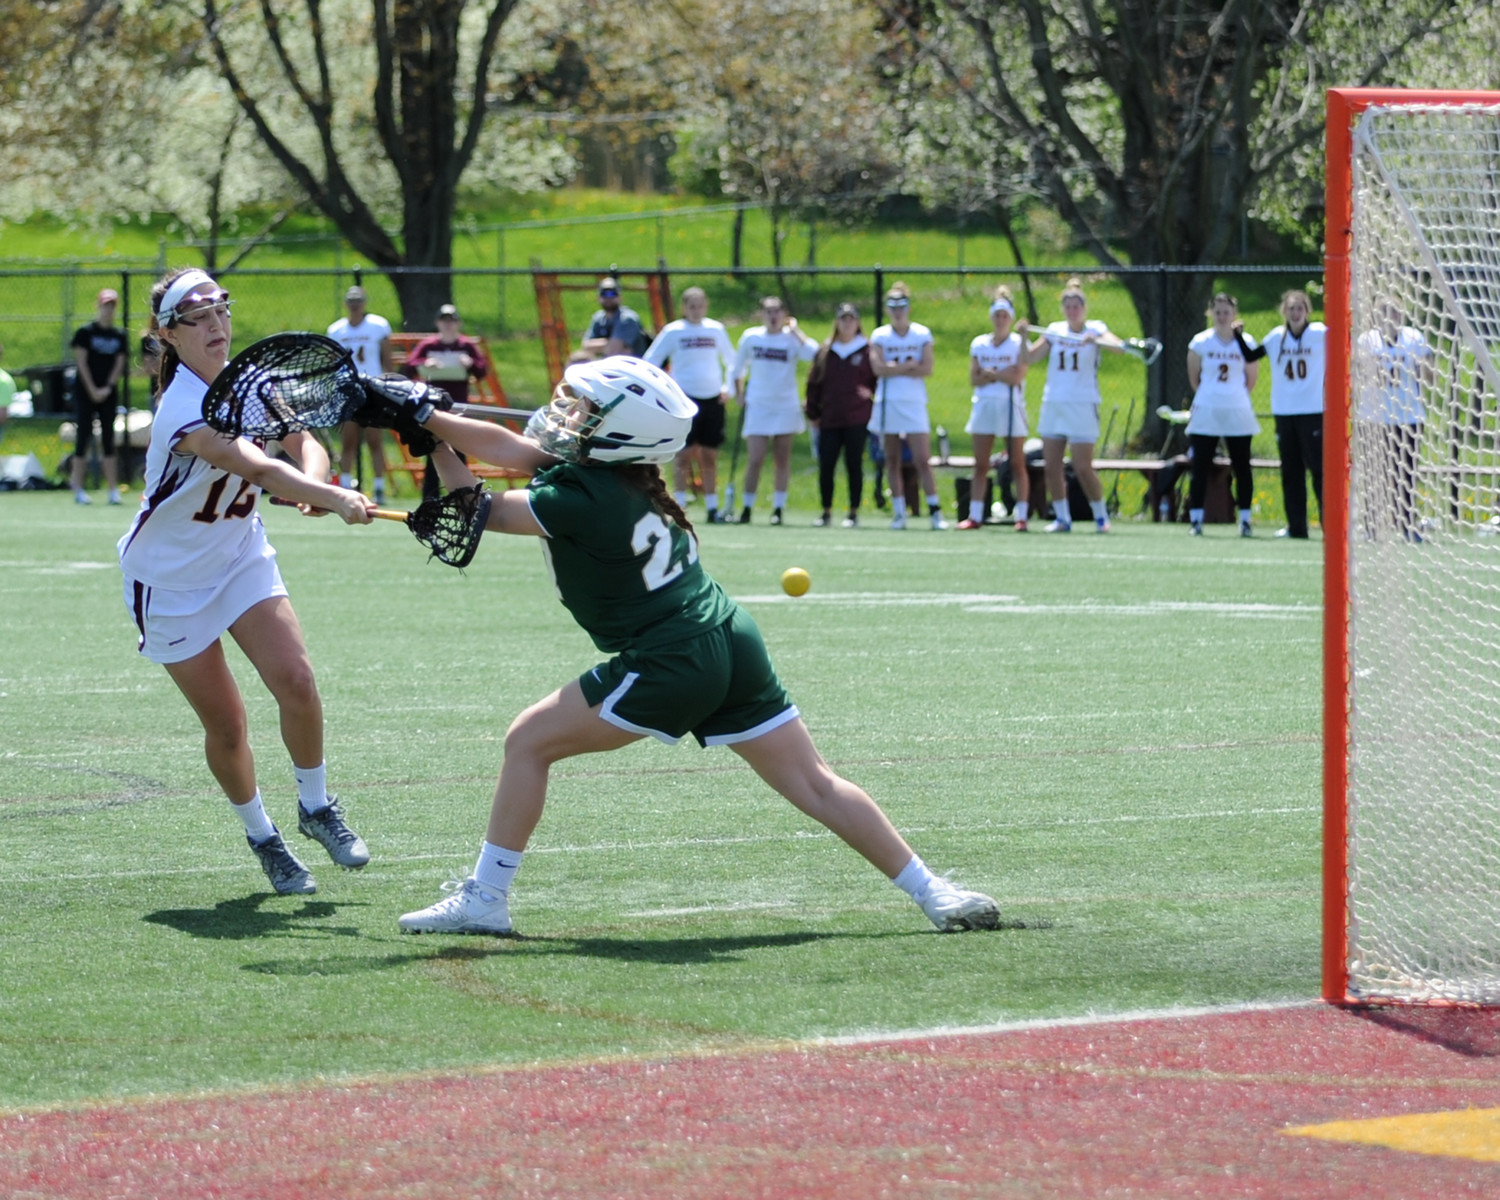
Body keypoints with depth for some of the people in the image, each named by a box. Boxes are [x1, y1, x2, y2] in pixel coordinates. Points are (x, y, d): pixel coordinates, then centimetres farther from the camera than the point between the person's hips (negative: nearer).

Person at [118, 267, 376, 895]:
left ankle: (316, 807, 10)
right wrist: (334, 499, -58)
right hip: (171, 579, -5)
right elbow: (263, 470, -43)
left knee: (296, 684, -13)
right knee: (226, 723, -2)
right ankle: (262, 838, 22)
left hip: (242, 558, 5)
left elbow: (305, 447, -7)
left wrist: (316, 483, -30)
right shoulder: (184, 410, -29)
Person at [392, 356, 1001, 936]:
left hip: (671, 667, -9)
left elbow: (482, 511, -6)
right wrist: (426, 417, 7)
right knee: (814, 785, 10)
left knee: (528, 742, 3)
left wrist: (437, 447, 1)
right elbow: (508, 448, 12)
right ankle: (934, 893, 6)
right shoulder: (611, 468, 6)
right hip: (732, 644, 9)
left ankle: (484, 898, 8)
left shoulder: (582, 500, -18)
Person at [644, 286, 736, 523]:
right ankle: (679, 507, -4)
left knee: (710, 456, 5)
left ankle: (712, 508, 9)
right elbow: (649, 363, 3)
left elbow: (731, 361, 21)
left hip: (713, 398, 3)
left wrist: (728, 387, 10)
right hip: (684, 398, -3)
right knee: (684, 454, -6)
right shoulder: (672, 331, 0)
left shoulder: (716, 330, 8)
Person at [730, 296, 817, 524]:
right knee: (754, 460, -6)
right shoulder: (750, 337, 4)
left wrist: (794, 329, -15)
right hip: (757, 407, 1)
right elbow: (737, 369, 17)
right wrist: (739, 394, 8)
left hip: (786, 408, -1)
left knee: (782, 461, 4)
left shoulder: (792, 338, -3)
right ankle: (747, 508, 4)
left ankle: (778, 508, 10)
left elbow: (812, 353, -25)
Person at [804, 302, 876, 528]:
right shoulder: (825, 351, 9)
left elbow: (879, 378, 6)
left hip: (857, 421, -3)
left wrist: (870, 393, -8)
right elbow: (814, 382, 11)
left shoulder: (868, 350, 1)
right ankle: (826, 512, 11)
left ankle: (854, 513, 8)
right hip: (829, 420, 3)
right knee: (826, 466, 1)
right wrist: (813, 413, 7)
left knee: (854, 466, 1)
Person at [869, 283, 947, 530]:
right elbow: (879, 369, -8)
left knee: (922, 460, -9)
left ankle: (935, 510, -7)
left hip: (914, 403, -1)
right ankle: (898, 512, 7)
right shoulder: (879, 336, 5)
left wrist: (894, 368, -8)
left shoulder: (922, 334, 5)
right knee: (893, 461, 3)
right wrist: (910, 365, -7)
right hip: (887, 404, 1)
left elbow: (927, 369, -6)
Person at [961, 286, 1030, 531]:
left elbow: (1017, 377, -11)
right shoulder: (979, 344, 10)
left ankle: (1022, 517, -2)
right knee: (980, 465, 1)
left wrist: (989, 373, -6)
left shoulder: (1019, 344, 0)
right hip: (984, 406, 3)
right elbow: (974, 379, 2)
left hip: (1011, 407, -3)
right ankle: (975, 516, 3)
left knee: (1018, 464, -3)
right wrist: (1002, 375, -9)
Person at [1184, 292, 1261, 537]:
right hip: (1206, 414, 0)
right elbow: (1194, 378, 9)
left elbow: (1251, 379, 6)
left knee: (1242, 467, 1)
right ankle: (1195, 519, 4)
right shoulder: (1200, 343, 0)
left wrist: (1233, 396, 9)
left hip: (1238, 415, 0)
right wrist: (1209, 397, 12)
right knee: (1200, 467, -1)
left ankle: (1245, 519, 7)